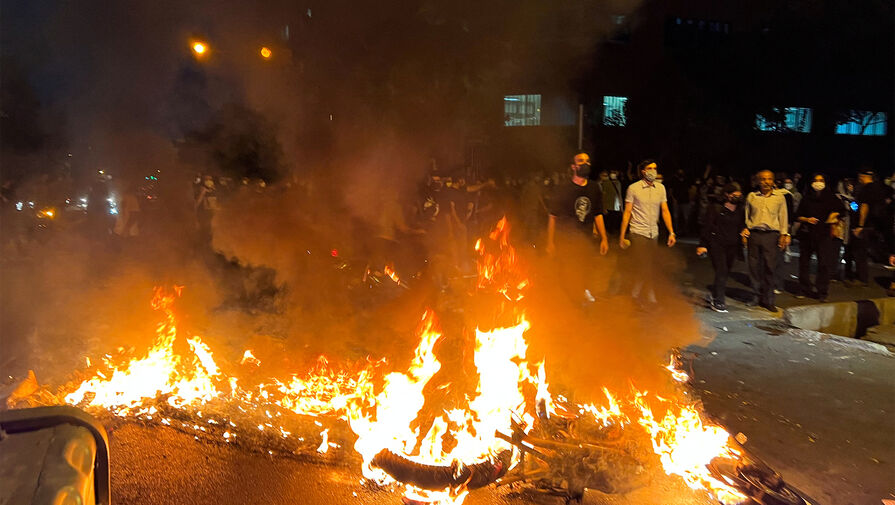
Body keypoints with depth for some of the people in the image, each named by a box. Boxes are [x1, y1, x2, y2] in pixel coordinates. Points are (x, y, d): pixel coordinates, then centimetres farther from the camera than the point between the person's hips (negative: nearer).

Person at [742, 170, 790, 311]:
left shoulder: (779, 197, 8)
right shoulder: (751, 196, 9)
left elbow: (783, 217, 11)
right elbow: (746, 216, 15)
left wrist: (784, 234, 4)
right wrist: (744, 231, 6)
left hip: (771, 235, -1)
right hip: (754, 234, 1)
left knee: (769, 267, -2)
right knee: (754, 266, 2)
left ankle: (768, 300, 7)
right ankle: (759, 295, 18)